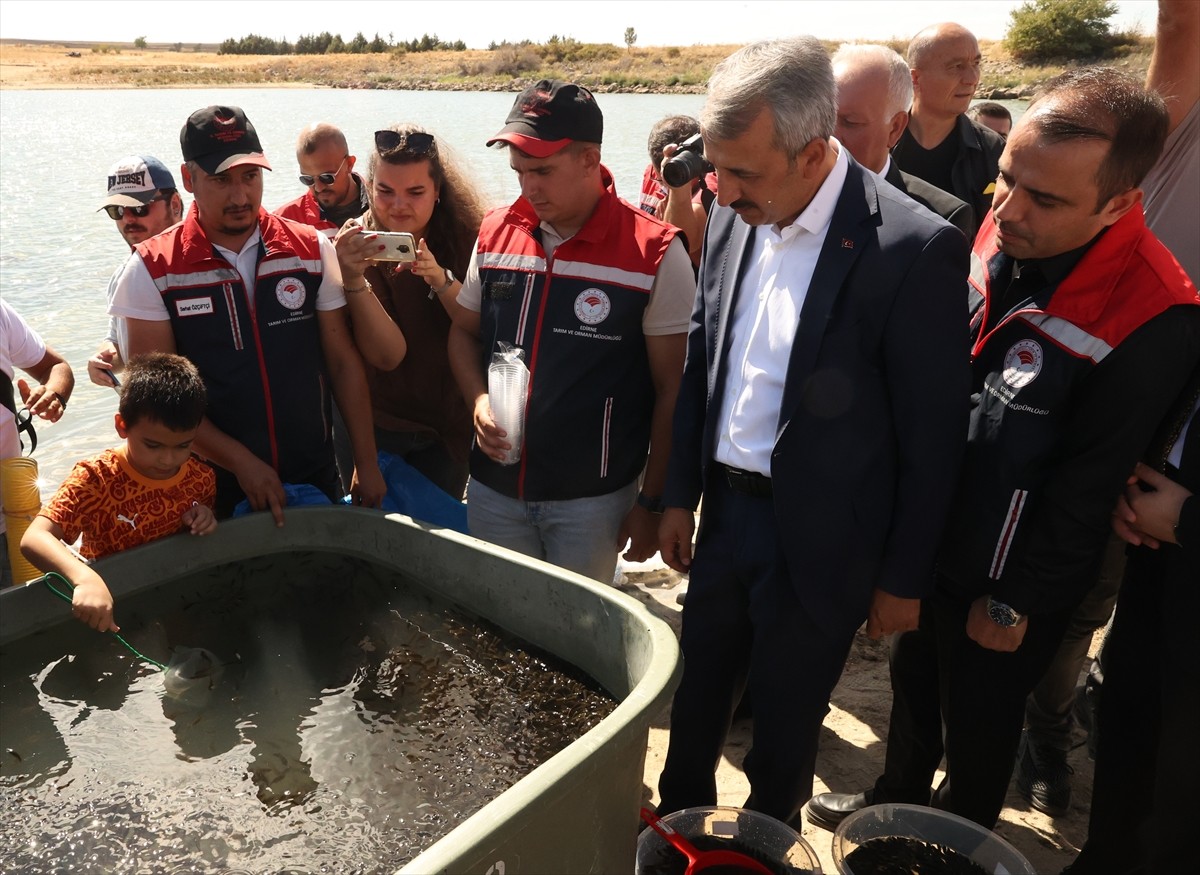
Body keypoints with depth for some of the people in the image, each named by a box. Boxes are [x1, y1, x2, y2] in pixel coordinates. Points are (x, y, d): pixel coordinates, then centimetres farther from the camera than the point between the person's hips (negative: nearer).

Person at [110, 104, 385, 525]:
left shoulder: (313, 249, -2)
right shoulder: (152, 269, -7)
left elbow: (343, 362, 1)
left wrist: (366, 463, 0)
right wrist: (241, 462, -16)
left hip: (315, 476, 2)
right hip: (215, 485, -2)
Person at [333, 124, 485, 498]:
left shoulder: (464, 239, -9)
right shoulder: (356, 246, -14)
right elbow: (387, 354, -24)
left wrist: (440, 278, -33)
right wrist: (352, 278, -38)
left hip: (450, 426, 2)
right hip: (379, 427, -1)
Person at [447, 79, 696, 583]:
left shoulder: (653, 253, -11)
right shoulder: (496, 232, 2)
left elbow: (672, 391, -8)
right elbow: (464, 333, 14)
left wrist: (652, 501, -6)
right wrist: (478, 400, -6)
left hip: (593, 498, -3)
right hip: (494, 489, 4)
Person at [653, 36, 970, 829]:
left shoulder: (916, 249, -20)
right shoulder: (733, 218, -2)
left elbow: (933, 437, -13)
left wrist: (904, 578, -6)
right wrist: (681, 495, 11)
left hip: (818, 544, -5)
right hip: (726, 514, 6)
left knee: (783, 730, 16)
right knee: (696, 701, 22)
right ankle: (677, 825, 48)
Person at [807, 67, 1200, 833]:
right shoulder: (997, 236, -7)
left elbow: (1087, 485, -19)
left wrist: (1016, 600, -10)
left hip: (1005, 579, -6)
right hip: (929, 541, 6)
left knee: (978, 721, 17)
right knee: (914, 684, 26)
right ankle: (895, 800, 52)